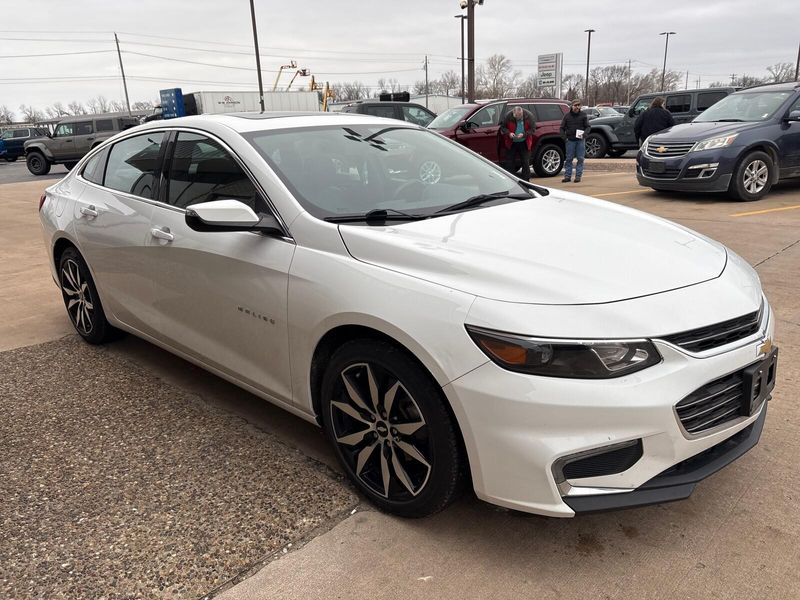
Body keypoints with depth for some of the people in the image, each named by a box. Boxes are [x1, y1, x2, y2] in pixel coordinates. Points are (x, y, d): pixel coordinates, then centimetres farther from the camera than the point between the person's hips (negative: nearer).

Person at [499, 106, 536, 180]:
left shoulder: (528, 116, -13)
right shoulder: (508, 116, -15)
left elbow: (532, 128, -6)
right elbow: (503, 127, -2)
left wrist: (524, 134, -21)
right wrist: (508, 133, -21)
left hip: (524, 143, 1)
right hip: (511, 143, 0)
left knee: (526, 163, 6)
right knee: (509, 163, 2)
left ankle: (525, 181, 16)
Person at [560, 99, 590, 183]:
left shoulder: (583, 115, 6)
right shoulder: (567, 116, 6)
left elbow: (587, 126, 5)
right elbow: (562, 128, 9)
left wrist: (584, 134, -15)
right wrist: (564, 137, -7)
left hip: (580, 140, 0)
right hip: (570, 140, 0)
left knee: (580, 159, -1)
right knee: (569, 159, 1)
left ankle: (578, 176, 4)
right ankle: (567, 176, 6)